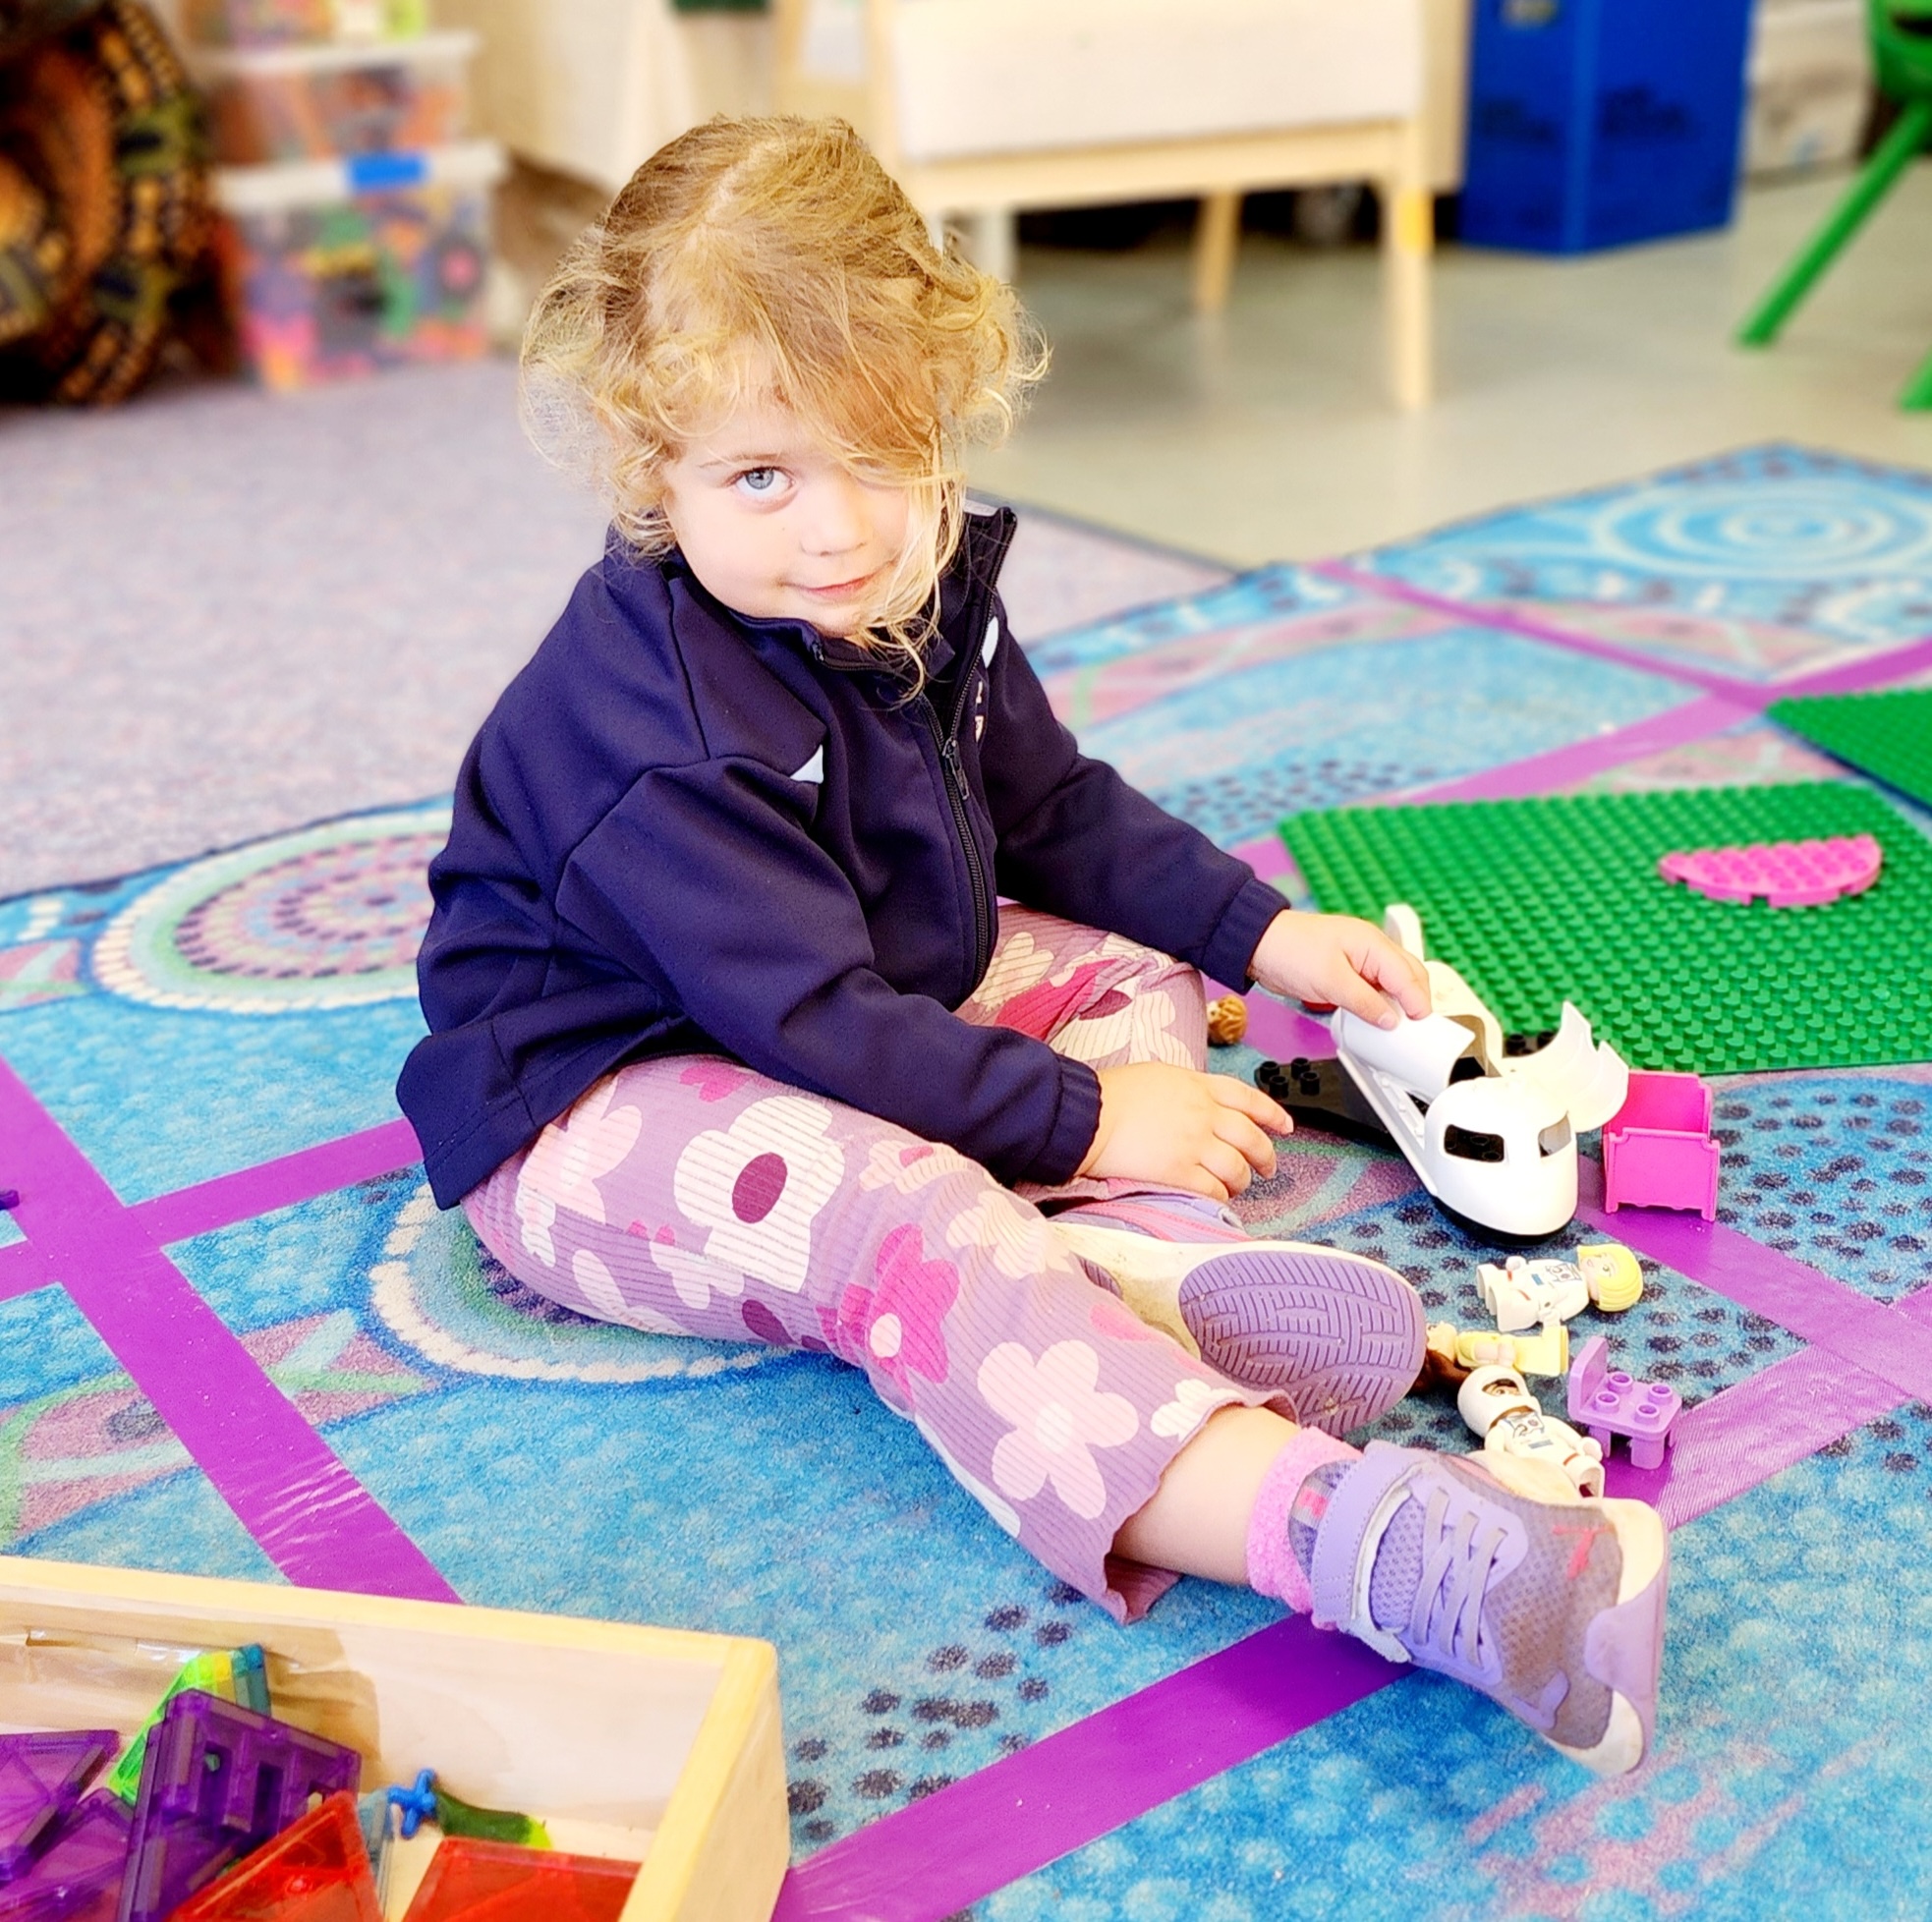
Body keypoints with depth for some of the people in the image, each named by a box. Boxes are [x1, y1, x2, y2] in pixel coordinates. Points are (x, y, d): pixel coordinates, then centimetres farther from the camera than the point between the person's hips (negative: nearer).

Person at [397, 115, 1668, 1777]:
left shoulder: (924, 590, -2)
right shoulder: (654, 724, -30)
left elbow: (1057, 810, 12)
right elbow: (813, 1022, -31)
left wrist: (1263, 931, 3)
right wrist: (1077, 1120, -27)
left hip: (867, 996, 10)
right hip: (599, 1106, -9)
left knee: (1135, 978, 4)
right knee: (905, 1217, -35)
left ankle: (1135, 1263, -29)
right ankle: (1341, 1532, -54)